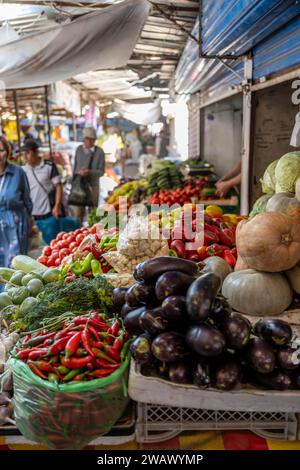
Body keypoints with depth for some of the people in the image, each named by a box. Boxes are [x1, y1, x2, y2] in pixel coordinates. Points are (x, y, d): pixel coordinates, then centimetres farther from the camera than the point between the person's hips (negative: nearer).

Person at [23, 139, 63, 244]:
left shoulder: (49, 166, -5)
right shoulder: (23, 170, 5)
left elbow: (58, 186, -4)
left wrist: (57, 206, -11)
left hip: (49, 213, -3)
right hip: (32, 216, 4)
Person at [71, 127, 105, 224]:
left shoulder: (99, 152, -6)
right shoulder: (79, 149, 5)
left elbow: (101, 171, -7)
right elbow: (75, 166, 13)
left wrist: (89, 172, -23)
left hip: (92, 185, -2)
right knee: (78, 210, 2)